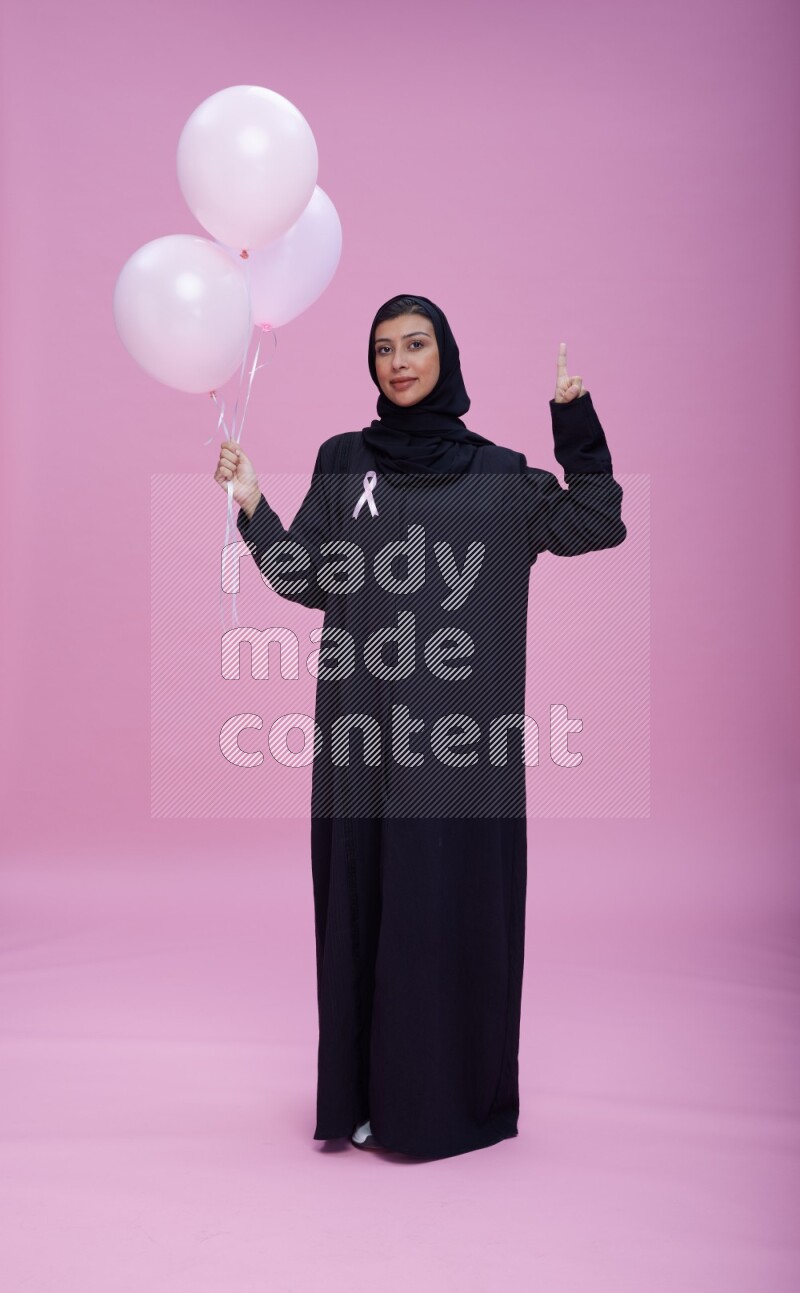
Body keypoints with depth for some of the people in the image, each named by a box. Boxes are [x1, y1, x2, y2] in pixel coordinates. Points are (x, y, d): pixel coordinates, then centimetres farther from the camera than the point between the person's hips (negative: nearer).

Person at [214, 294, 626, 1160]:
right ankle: (364, 1090, 19)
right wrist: (252, 506, -6)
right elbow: (308, 581, 6)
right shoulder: (343, 461, 11)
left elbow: (594, 525, 0)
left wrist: (573, 414, -5)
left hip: (460, 730, -1)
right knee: (363, 898, 5)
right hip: (365, 726, 1)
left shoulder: (497, 472, 9)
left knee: (456, 898, 2)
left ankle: (453, 1092, 17)